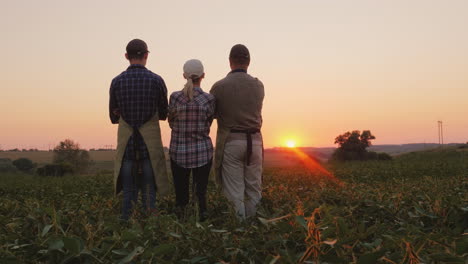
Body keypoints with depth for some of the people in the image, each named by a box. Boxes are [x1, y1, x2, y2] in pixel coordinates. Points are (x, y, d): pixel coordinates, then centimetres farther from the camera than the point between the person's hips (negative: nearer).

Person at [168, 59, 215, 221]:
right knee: (201, 191, 10)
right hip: (203, 152, 0)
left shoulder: (175, 97, -7)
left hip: (178, 151, 1)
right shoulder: (209, 99, -8)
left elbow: (171, 123, 6)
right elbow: (208, 125, 4)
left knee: (181, 192, 12)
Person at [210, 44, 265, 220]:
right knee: (254, 189, 12)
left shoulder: (219, 86, -6)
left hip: (231, 142, -3)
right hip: (254, 141, 3)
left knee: (234, 191, 2)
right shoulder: (258, 86, 3)